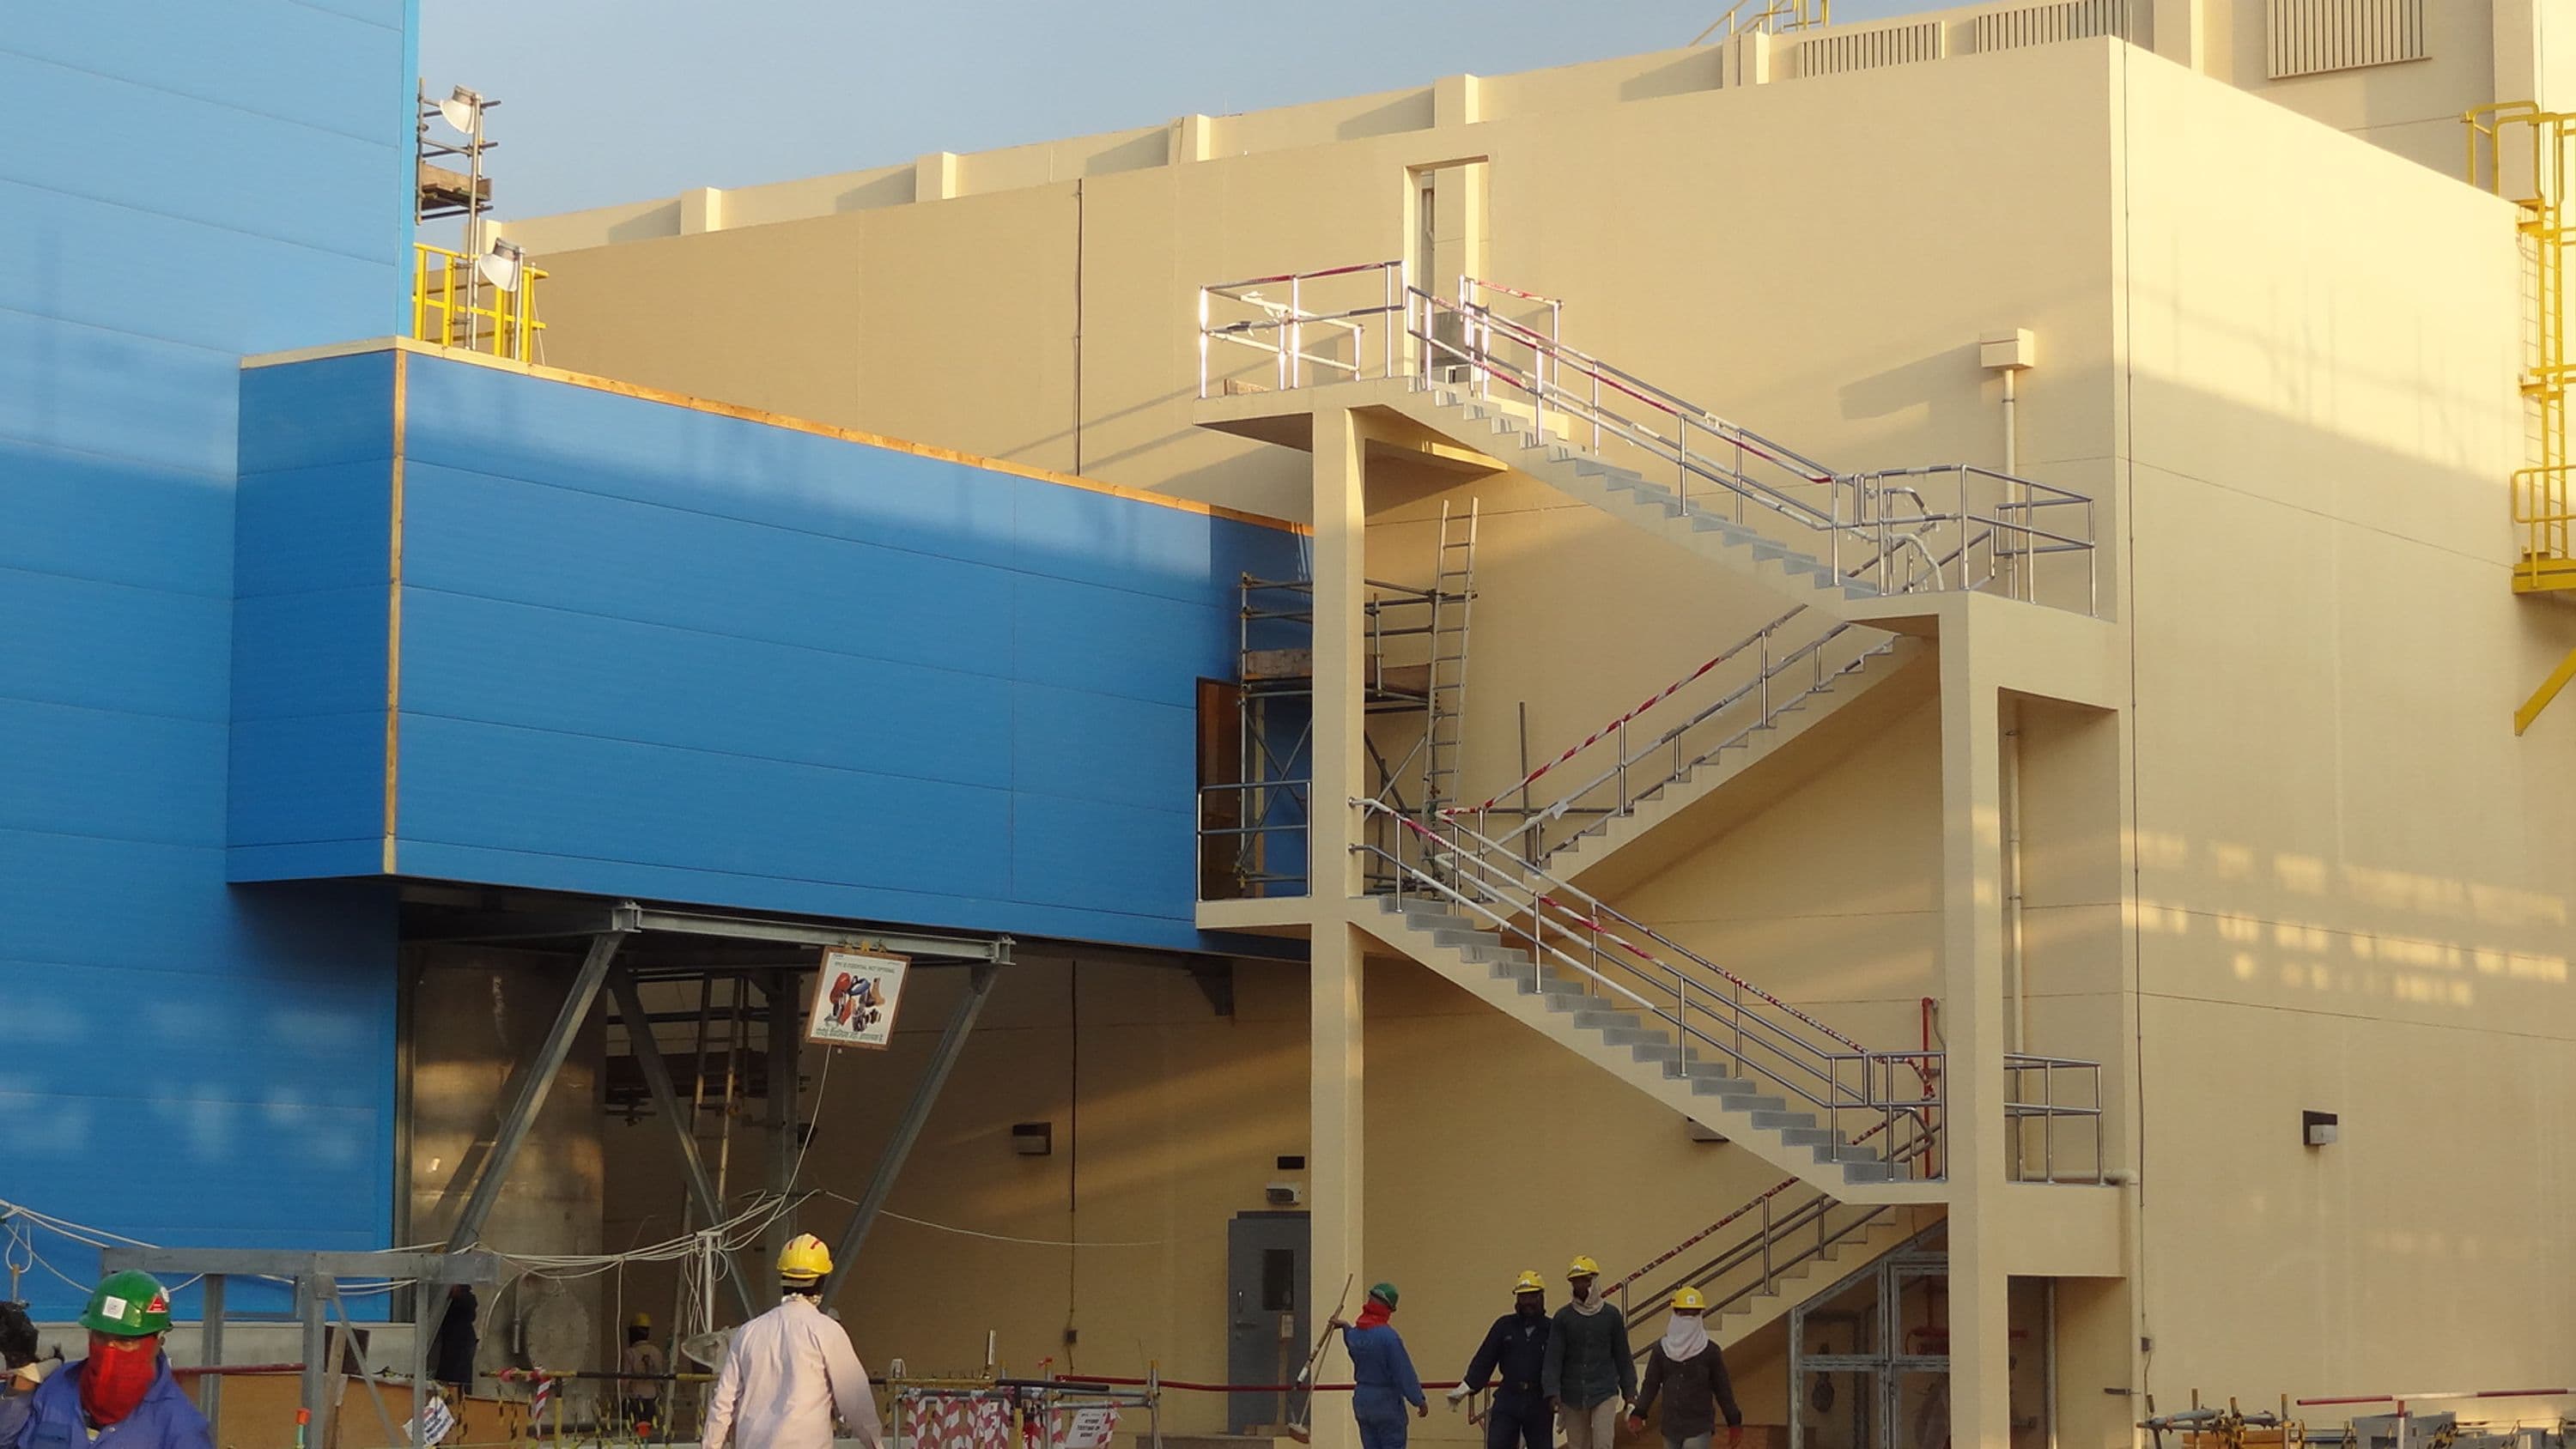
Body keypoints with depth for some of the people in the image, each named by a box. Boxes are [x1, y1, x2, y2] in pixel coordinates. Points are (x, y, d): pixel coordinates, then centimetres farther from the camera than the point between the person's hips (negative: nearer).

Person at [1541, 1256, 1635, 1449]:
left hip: (1604, 1393, -1)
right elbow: (1553, 1358, -2)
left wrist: (1629, 1390, 10)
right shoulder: (1563, 1317, 2)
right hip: (1572, 1395, 1)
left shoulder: (1611, 1315, 3)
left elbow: (1622, 1355, 9)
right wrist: (1552, 1391, -13)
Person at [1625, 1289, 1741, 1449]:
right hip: (1671, 1427, 4)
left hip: (1699, 1428, -4)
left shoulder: (1710, 1352, -5)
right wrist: (1638, 1414, -5)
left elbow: (1723, 1390, 1)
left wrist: (1734, 1423, 2)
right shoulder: (1661, 1350, 2)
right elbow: (1651, 1386, 5)